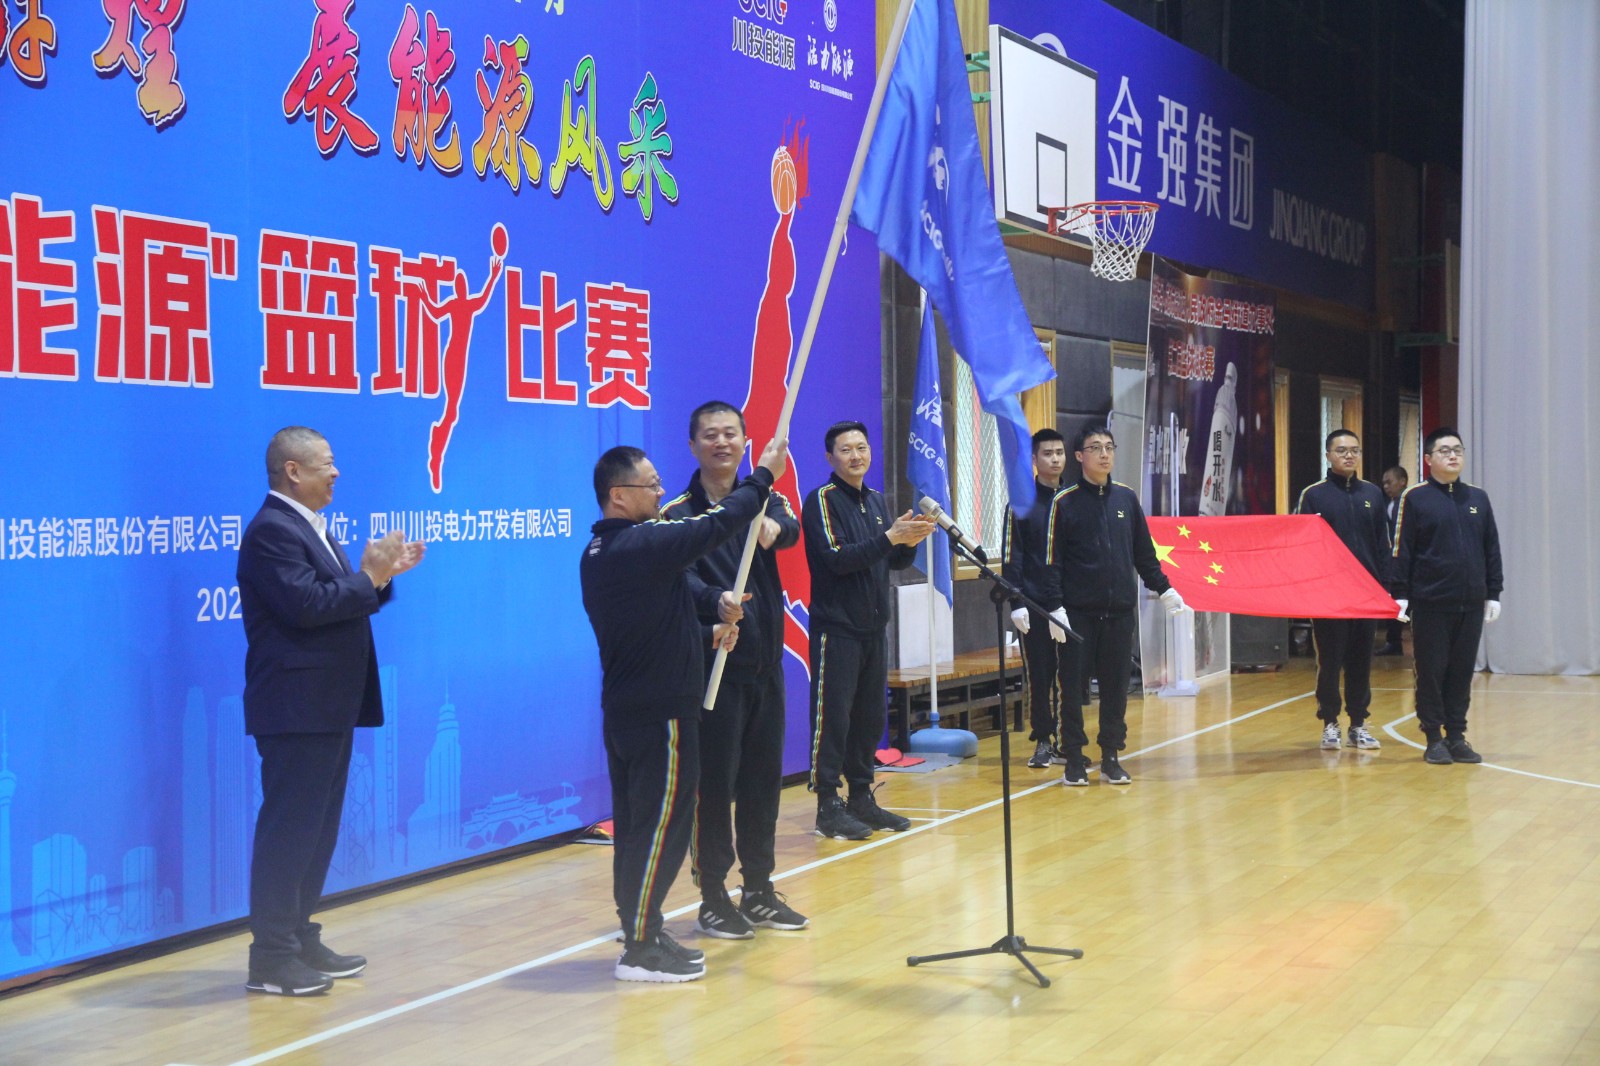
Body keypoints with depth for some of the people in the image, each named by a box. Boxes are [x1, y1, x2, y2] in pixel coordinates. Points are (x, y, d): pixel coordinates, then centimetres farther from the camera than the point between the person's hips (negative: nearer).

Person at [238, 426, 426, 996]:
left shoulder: (310, 528, 19)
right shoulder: (271, 531, -13)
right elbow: (305, 606, -24)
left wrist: (380, 575, 4)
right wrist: (370, 578, -14)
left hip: (328, 708, 10)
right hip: (295, 709, -10)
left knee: (316, 830, 15)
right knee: (287, 830, -5)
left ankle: (301, 941, 24)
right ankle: (271, 958, 1)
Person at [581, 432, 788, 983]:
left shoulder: (598, 554, 10)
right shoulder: (644, 545, -19)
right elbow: (717, 525, -16)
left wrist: (704, 635, 19)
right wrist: (763, 475, -3)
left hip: (625, 710, 9)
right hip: (661, 715, -9)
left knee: (635, 825, 13)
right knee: (661, 828, -3)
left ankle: (641, 933, 22)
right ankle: (641, 949, 2)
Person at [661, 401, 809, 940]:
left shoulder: (762, 499, 9)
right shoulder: (678, 514, -4)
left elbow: (790, 529, -13)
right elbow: (683, 577, -20)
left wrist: (774, 524, -37)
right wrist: (715, 602, -42)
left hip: (765, 662, 5)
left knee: (763, 778, 12)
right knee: (714, 781, -2)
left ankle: (758, 890, 24)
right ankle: (713, 897, 9)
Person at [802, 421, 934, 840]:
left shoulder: (877, 501, 14)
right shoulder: (822, 501, -8)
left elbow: (895, 562, 15)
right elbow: (835, 558, -20)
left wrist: (911, 541, -7)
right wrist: (890, 536, -23)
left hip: (874, 628, 7)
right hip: (836, 628, -7)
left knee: (871, 717, 10)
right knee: (832, 718, -6)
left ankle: (862, 798, 20)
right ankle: (828, 808, -2)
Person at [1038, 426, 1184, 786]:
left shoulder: (1127, 498, 9)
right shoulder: (1064, 502, -2)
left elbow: (1144, 552, 15)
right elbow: (1052, 560, -4)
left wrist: (1164, 590, 12)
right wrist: (1055, 607, -11)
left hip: (1120, 611, 3)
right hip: (1077, 612, -3)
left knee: (1116, 686, 6)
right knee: (1073, 686, 0)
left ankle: (1111, 757, 17)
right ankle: (1075, 759, 11)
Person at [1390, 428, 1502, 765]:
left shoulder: (1477, 497, 10)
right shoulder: (1415, 498, -3)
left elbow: (1491, 548, 13)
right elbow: (1401, 549, -5)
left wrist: (1493, 593, 10)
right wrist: (1400, 594, -10)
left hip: (1471, 604, 4)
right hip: (1430, 603, -4)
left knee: (1463, 671, 8)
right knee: (1431, 672, 2)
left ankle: (1457, 737, 16)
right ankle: (1434, 739, 10)